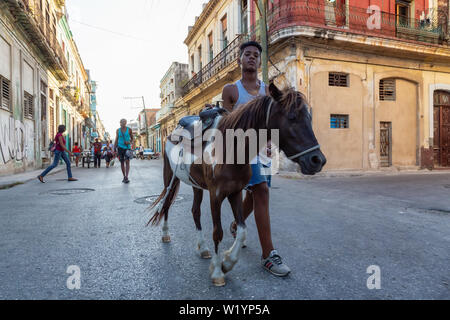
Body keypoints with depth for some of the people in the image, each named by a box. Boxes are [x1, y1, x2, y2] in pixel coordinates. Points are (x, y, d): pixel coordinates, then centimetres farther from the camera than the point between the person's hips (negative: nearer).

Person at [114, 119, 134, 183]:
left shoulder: (129, 130, 1)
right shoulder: (118, 130, 5)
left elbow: (132, 138, 9)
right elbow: (116, 140, 10)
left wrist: (129, 142, -12)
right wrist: (114, 148, 5)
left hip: (127, 147, -2)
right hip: (120, 147, 2)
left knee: (127, 162, -13)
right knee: (122, 162, 5)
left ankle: (126, 177, -18)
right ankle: (124, 177, 15)